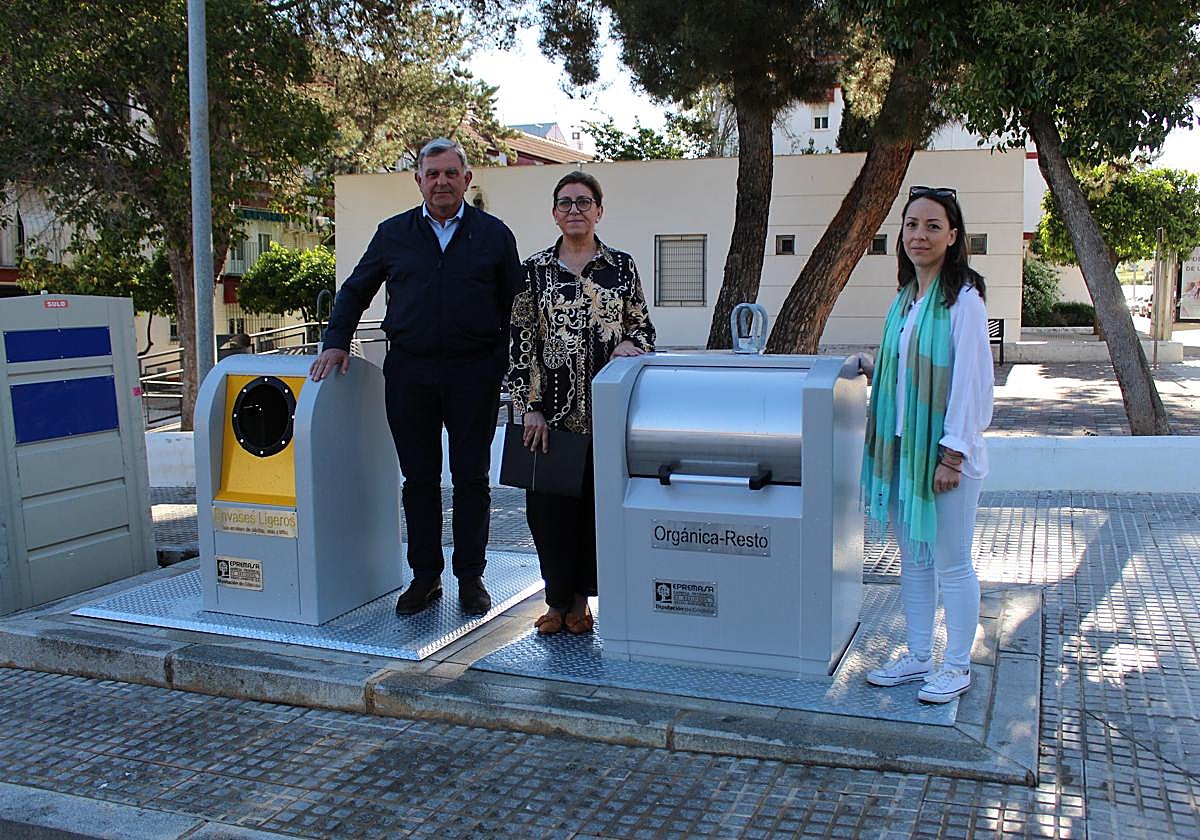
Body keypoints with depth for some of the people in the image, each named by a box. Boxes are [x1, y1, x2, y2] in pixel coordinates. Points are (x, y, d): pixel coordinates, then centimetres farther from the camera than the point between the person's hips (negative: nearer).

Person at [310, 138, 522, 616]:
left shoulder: (493, 234, 5)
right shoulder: (393, 234, 10)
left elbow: (514, 304, 7)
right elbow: (355, 290, 16)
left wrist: (507, 363, 0)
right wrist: (336, 341, 4)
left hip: (474, 373, -1)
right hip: (409, 372, 2)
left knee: (471, 478, 4)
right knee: (418, 478, 7)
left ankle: (471, 577, 15)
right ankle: (425, 577, 17)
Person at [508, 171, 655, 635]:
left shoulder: (622, 266, 7)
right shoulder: (535, 269, 5)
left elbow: (644, 328, 12)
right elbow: (521, 341, 2)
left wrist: (629, 344, -12)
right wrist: (529, 407, -5)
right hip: (551, 408, 0)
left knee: (596, 501, 4)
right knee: (549, 502, 2)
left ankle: (580, 598, 19)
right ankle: (557, 600, 18)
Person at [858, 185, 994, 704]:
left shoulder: (963, 298, -12)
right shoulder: (905, 299, 12)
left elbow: (971, 379, -15)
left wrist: (954, 452, -17)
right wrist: (871, 369, 9)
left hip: (944, 451, -8)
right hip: (902, 448, 8)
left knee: (950, 563, 4)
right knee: (912, 559, 14)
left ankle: (957, 666, 18)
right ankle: (917, 657, 26)